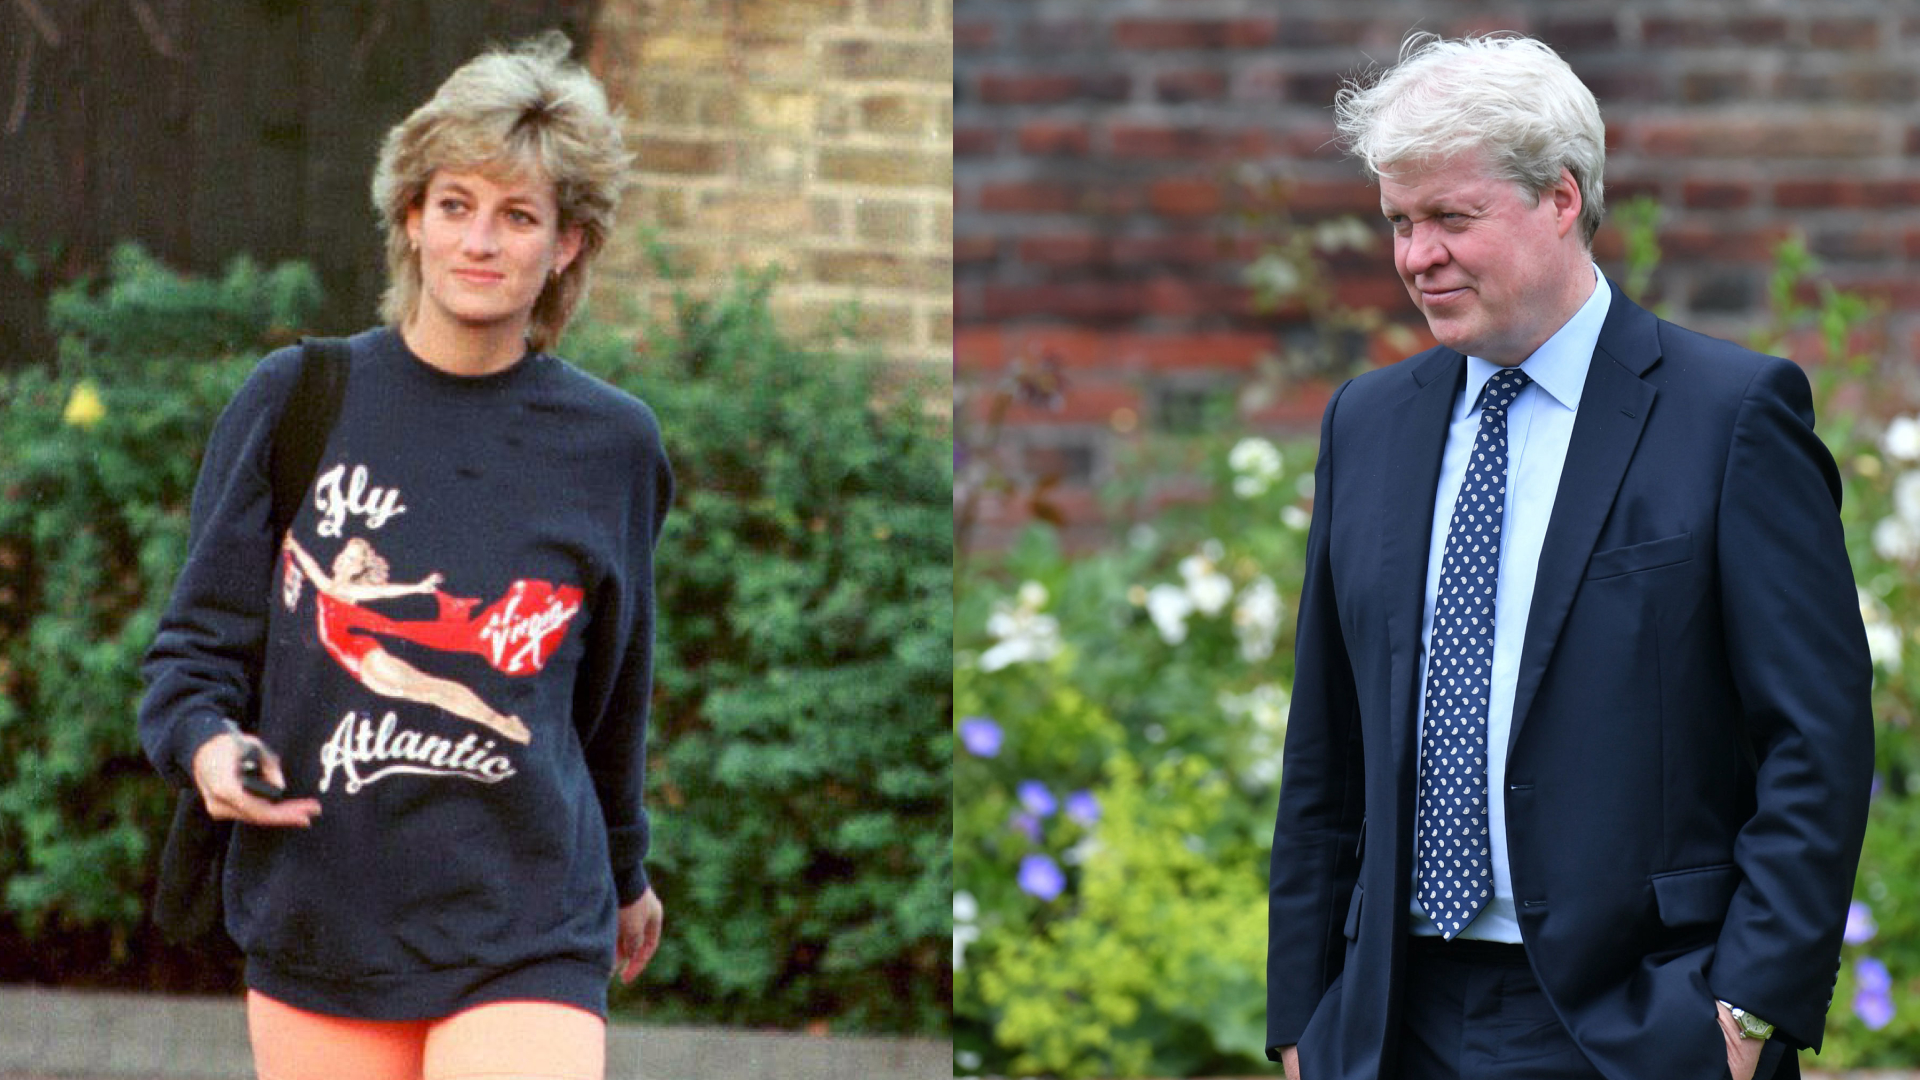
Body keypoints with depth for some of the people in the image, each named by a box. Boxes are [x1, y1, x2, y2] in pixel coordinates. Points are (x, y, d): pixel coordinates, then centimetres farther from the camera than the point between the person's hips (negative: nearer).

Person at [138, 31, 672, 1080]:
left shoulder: (611, 444, 4)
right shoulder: (294, 400, 2)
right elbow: (198, 640, 8)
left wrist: (622, 867, 29)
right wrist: (207, 742, -13)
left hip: (526, 940, -1)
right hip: (315, 921, 1)